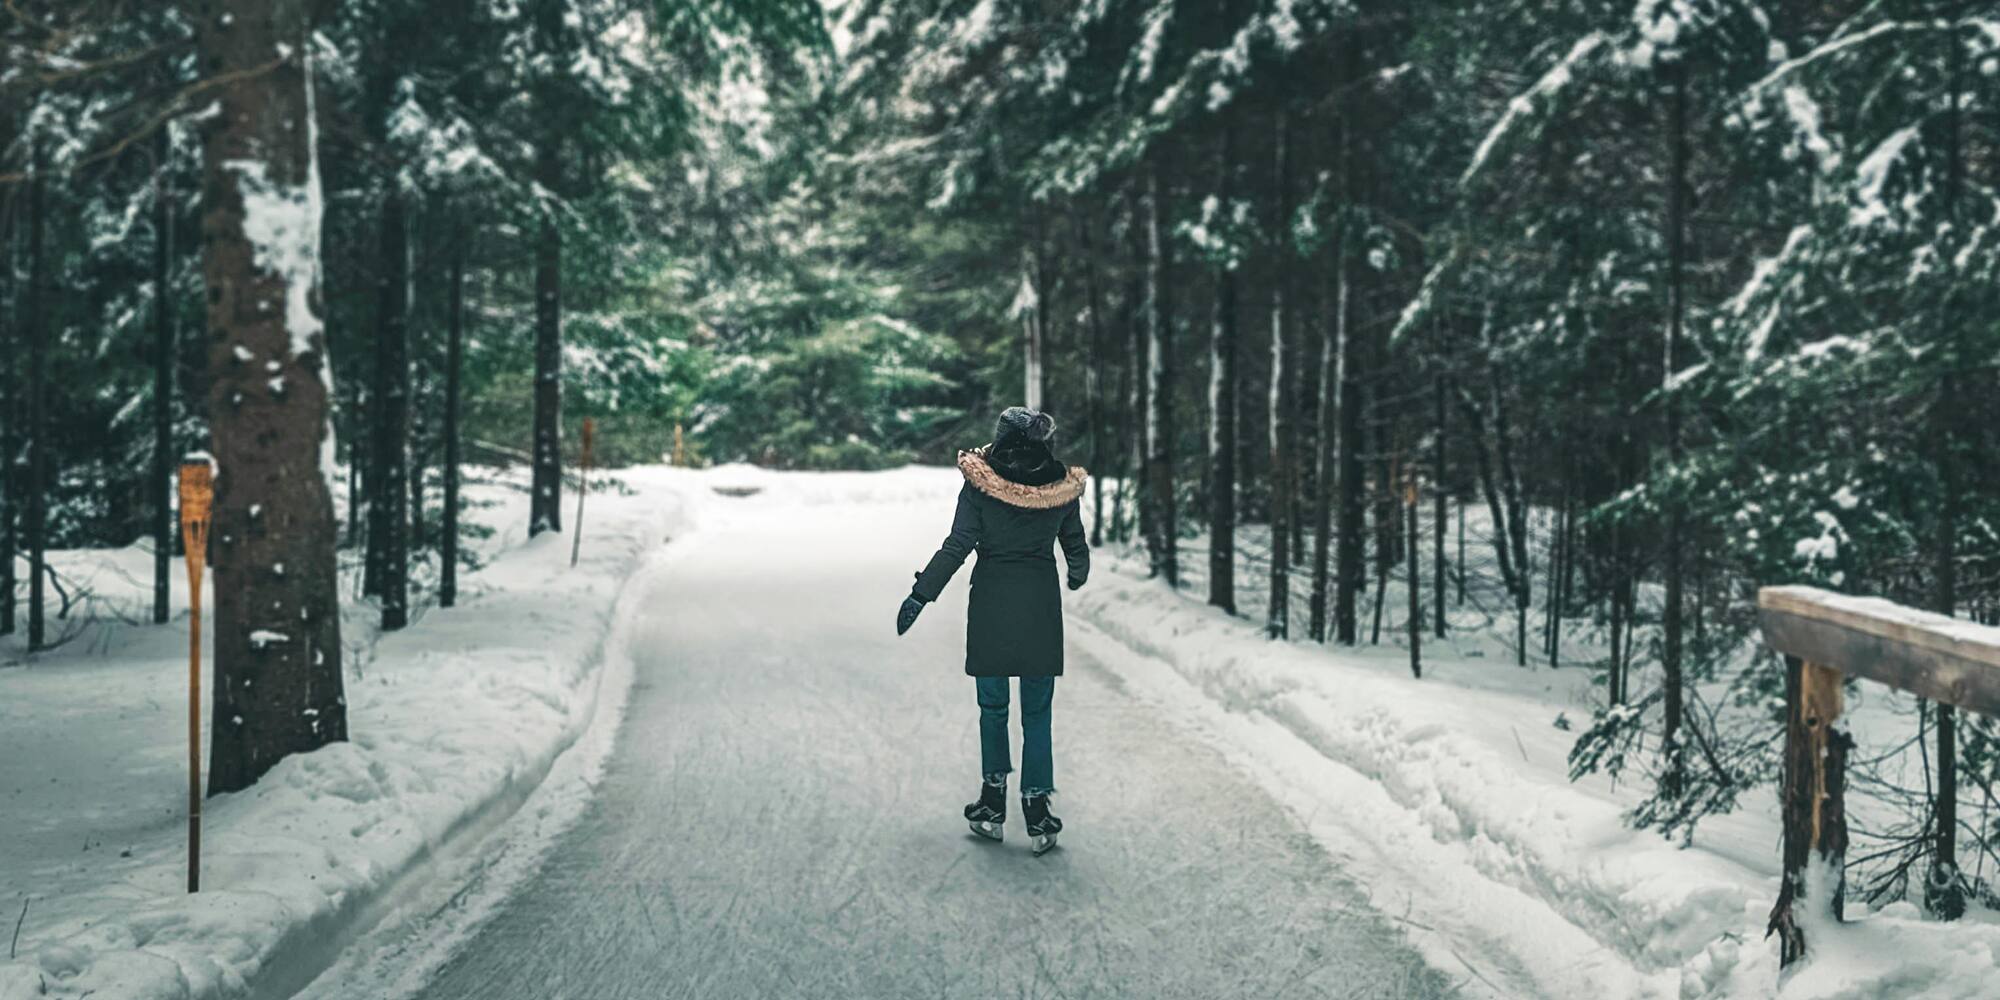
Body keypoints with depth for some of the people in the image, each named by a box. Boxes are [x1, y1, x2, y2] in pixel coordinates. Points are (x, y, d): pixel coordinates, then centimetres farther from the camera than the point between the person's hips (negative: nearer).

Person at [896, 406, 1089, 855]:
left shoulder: (980, 483, -8)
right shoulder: (1062, 486, 0)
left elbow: (958, 544, -12)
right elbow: (1076, 545, 12)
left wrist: (920, 594, -7)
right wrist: (1078, 576, 34)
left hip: (991, 601, -1)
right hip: (1041, 605, 1)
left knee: (992, 706, 13)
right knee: (1036, 712, 7)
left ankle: (993, 805, 15)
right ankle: (1037, 815, 5)